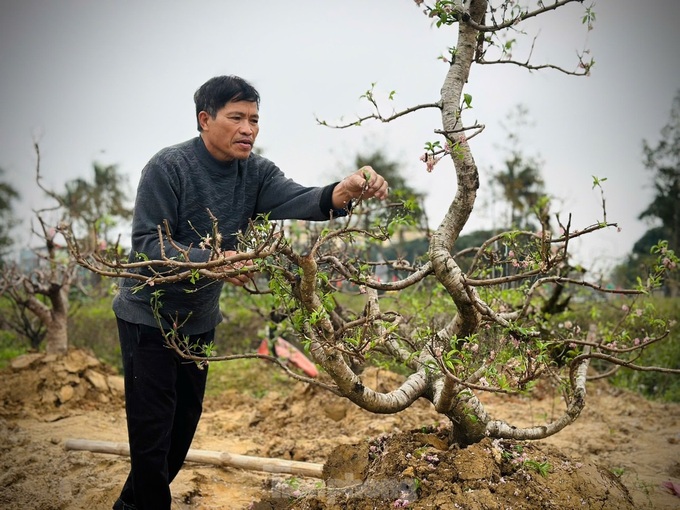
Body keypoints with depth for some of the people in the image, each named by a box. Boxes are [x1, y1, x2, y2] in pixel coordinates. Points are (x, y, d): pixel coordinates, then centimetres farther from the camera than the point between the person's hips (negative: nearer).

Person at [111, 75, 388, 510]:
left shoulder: (256, 172, -6)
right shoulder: (167, 168, -20)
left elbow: (296, 199, -25)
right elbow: (147, 245, -23)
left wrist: (342, 192, -46)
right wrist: (212, 261, -38)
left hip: (200, 322, 6)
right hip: (149, 318, -6)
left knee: (185, 425, 17)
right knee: (152, 430, -4)